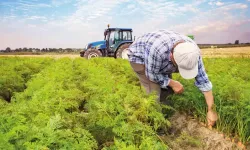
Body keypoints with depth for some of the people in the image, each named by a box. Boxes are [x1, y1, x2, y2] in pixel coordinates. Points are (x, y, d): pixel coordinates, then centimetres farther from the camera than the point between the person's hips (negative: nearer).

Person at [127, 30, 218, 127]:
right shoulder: (158, 49, -44)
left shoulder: (192, 52, -26)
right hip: (139, 57, -5)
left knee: (167, 88, 2)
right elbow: (152, 74, -26)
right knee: (154, 92, -16)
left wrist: (210, 110, -17)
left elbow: (203, 80, -19)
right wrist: (172, 83, -21)